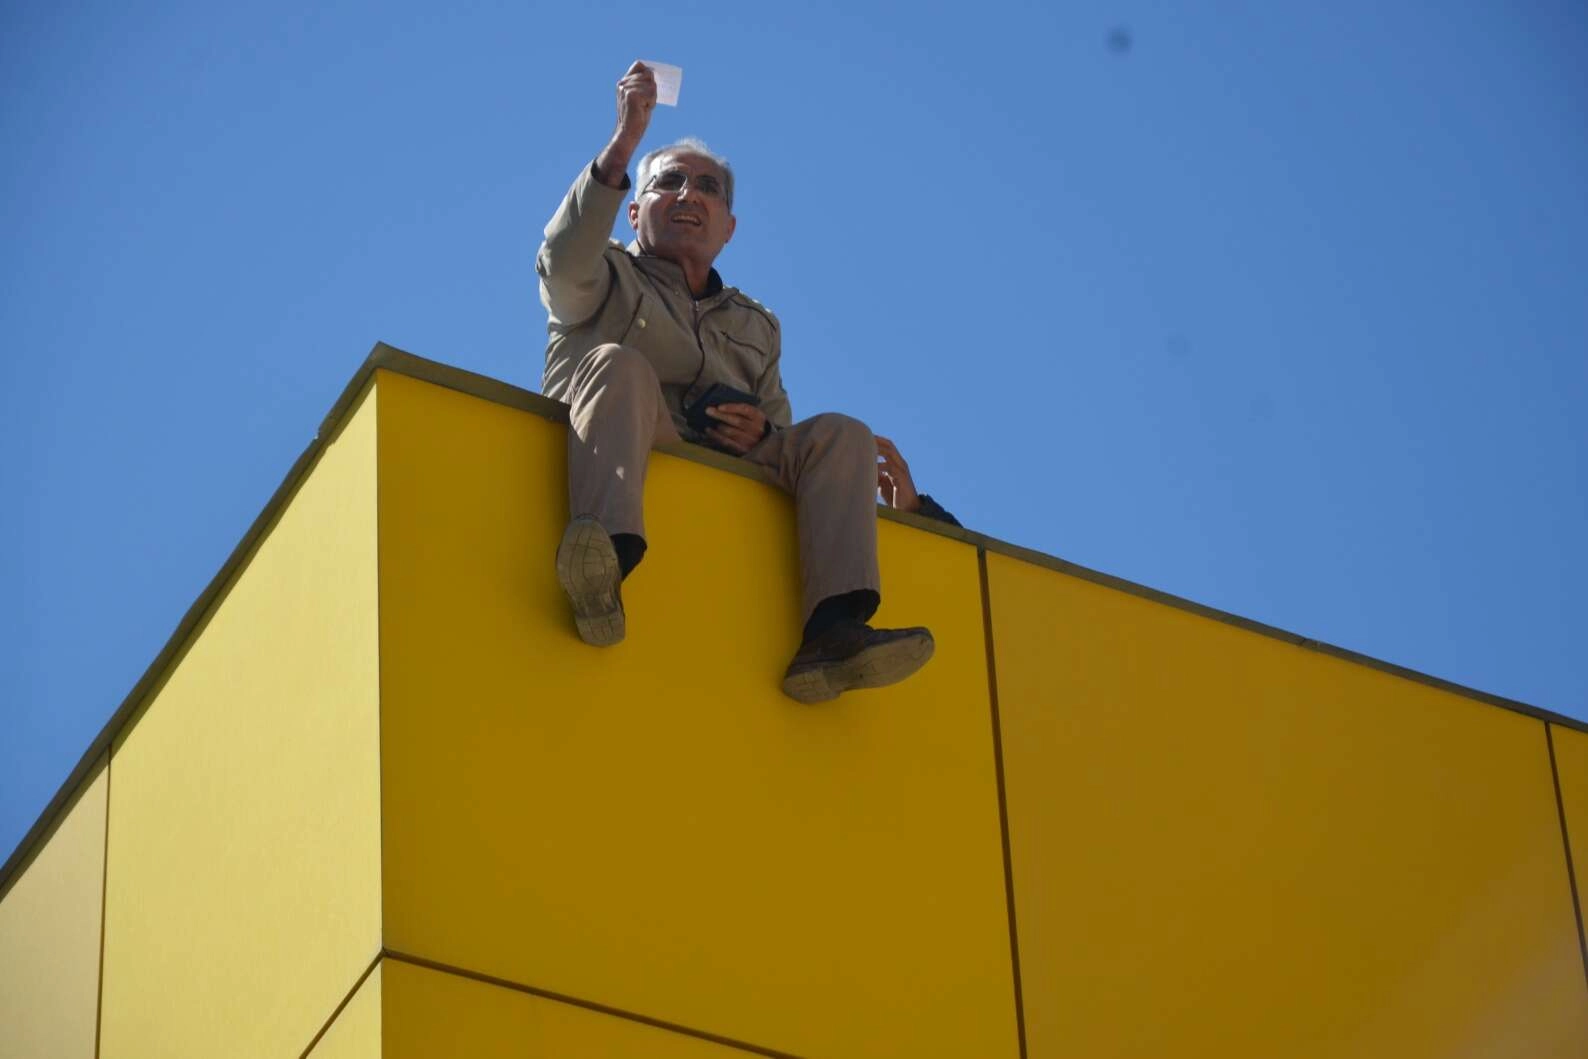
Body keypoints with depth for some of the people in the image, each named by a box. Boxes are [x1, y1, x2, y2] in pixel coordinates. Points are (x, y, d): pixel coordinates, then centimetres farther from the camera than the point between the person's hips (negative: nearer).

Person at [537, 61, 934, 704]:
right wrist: (624, 143, -12)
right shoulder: (609, 279, 23)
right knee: (619, 364, -31)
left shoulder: (755, 326, 35)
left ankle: (832, 630, -36)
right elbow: (565, 259, -3)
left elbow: (782, 440, 27)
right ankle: (608, 558, -58)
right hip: (628, 460, -4)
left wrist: (762, 435, 0)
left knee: (840, 434, -15)